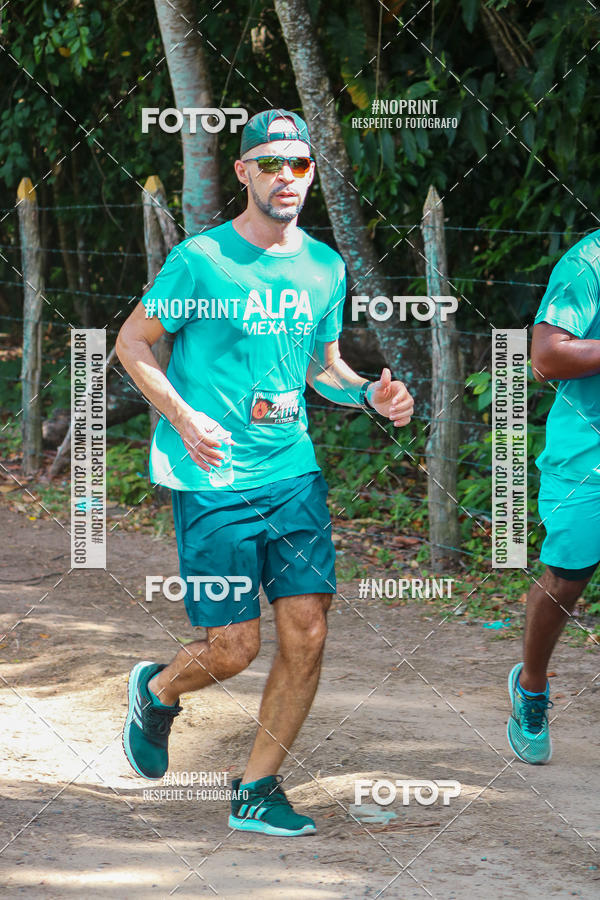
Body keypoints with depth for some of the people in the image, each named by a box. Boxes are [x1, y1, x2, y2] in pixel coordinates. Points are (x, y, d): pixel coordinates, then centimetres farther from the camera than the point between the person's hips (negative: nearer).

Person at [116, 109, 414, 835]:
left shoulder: (324, 267, 9)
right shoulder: (200, 259, -8)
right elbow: (132, 342, -1)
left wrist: (370, 395, 1)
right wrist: (182, 416, -15)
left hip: (294, 472, 5)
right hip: (211, 479, -5)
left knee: (307, 634, -4)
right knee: (234, 649, -5)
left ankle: (256, 791, 11)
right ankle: (155, 692, 30)